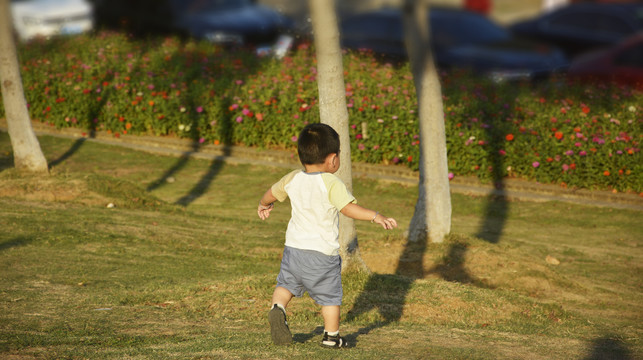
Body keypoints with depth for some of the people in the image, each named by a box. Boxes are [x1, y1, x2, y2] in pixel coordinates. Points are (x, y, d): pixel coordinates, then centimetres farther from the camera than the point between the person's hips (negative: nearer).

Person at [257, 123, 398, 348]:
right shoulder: (331, 183, -16)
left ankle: (277, 307, -6)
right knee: (330, 295, 10)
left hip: (294, 246, 4)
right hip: (322, 252, -4)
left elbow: (272, 192, 20)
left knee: (286, 283, 20)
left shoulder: (293, 179, 3)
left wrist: (264, 205, 41)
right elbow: (349, 208, -26)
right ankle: (331, 336, 16)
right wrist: (376, 217, -26)